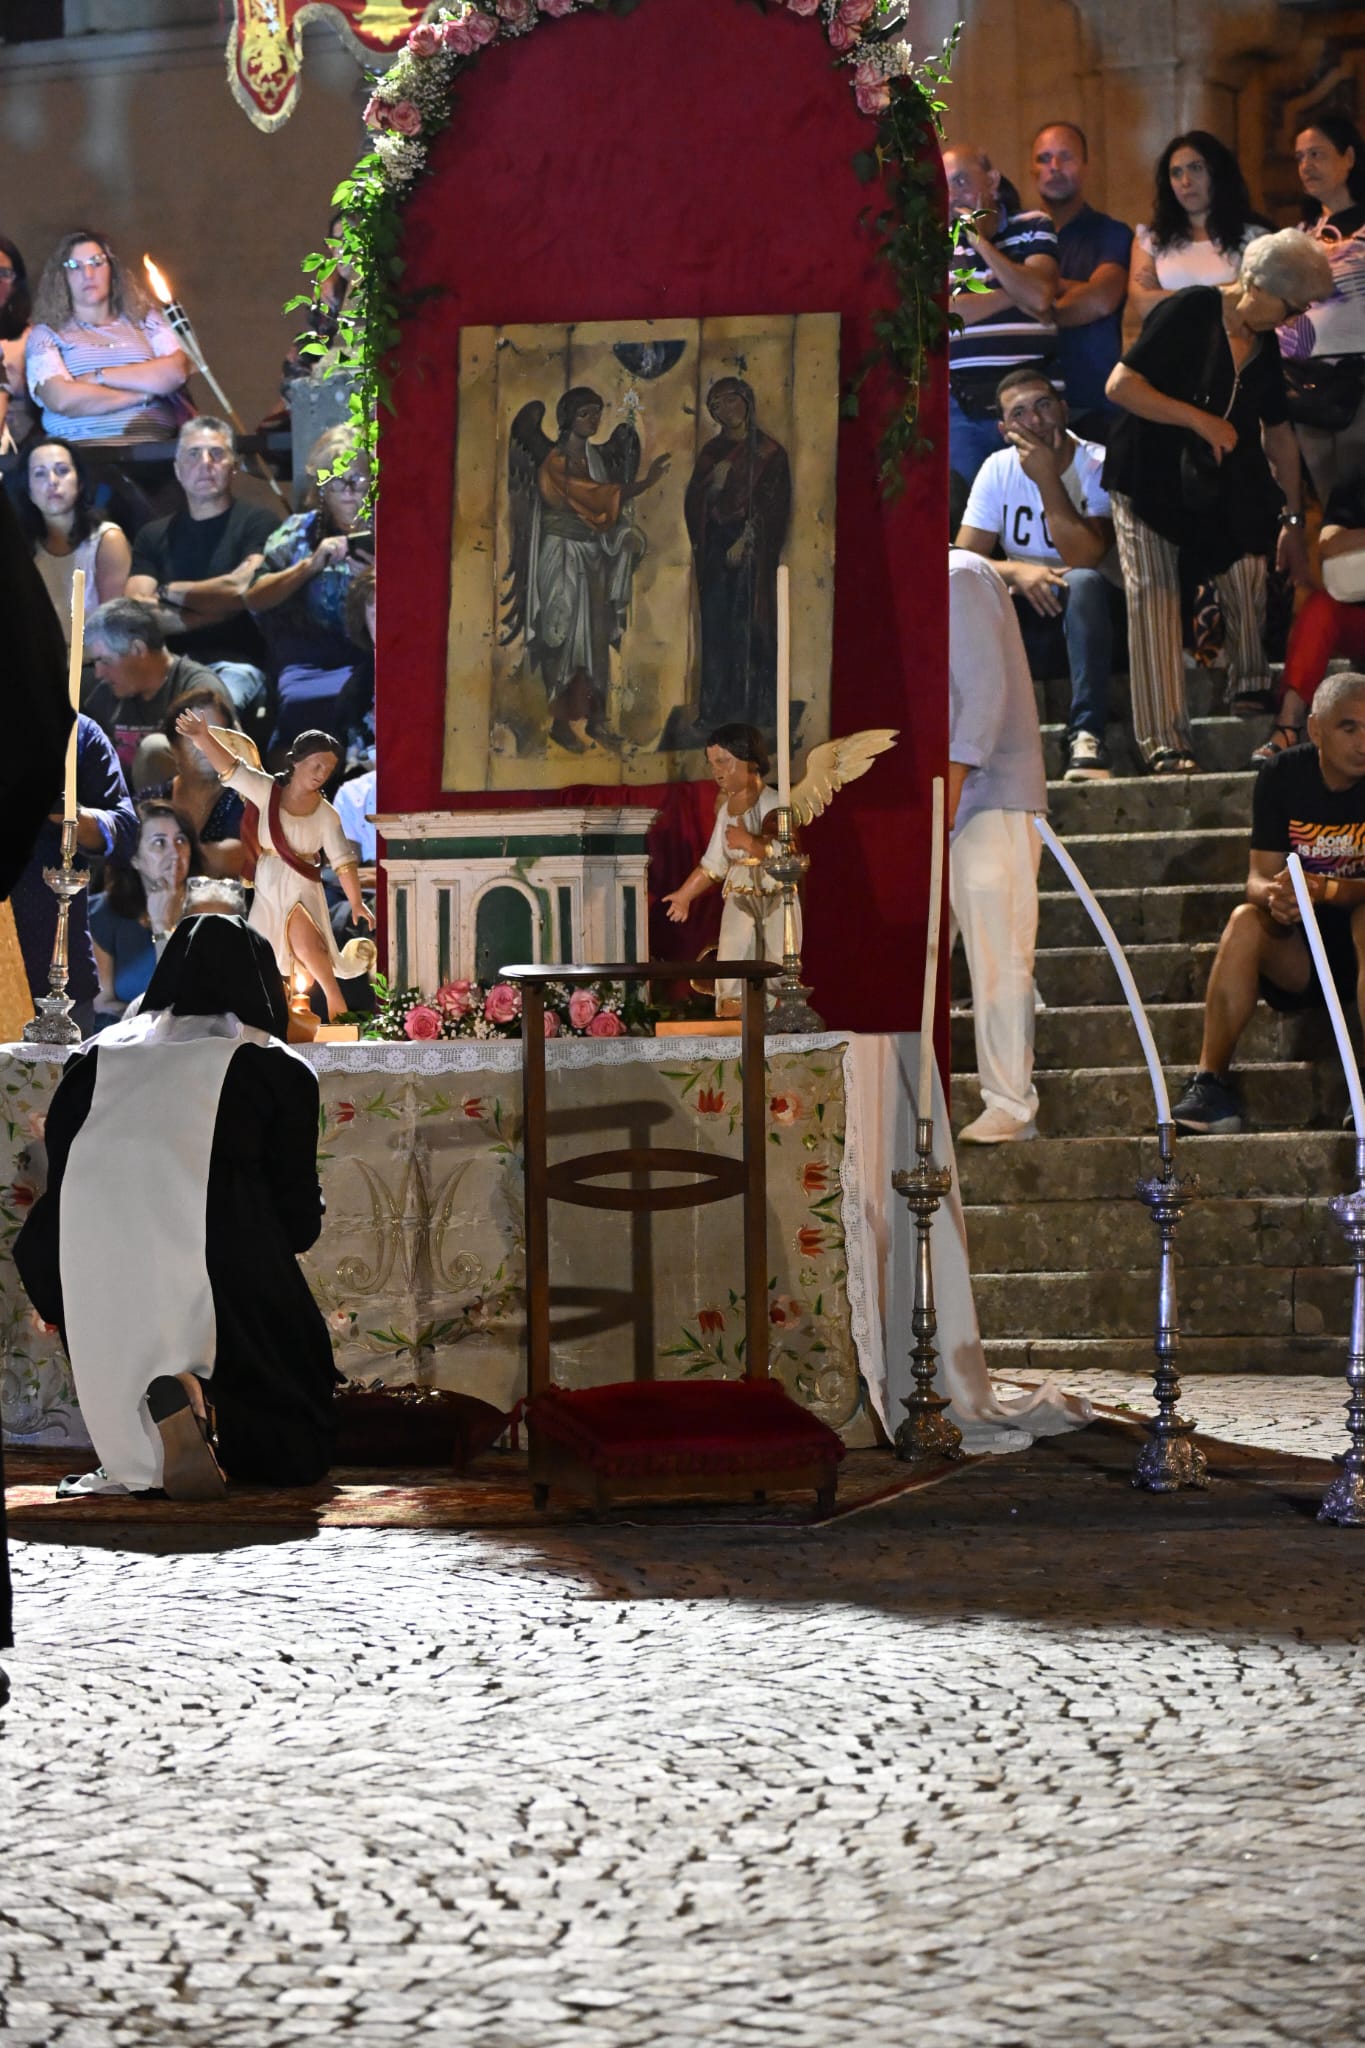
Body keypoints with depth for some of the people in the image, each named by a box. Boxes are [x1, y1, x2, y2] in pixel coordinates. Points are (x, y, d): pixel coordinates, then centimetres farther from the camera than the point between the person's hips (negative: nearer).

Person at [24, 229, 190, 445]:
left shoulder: (146, 319, 21)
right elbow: (62, 400, -5)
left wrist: (100, 377, -1)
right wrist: (145, 392, 0)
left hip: (154, 443, 2)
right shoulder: (45, 334, 12)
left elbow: (176, 372, 3)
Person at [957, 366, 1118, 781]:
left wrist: (1047, 478, -25)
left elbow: (1085, 559, -24)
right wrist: (1016, 571, -26)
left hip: (1093, 618, -3)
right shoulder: (998, 470, 1)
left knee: (1082, 582, -37)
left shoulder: (1098, 466, -11)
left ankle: (1086, 738, -41)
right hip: (1032, 626, 3)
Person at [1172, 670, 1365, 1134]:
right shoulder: (1283, 777, -3)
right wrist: (1274, 895, -31)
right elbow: (1259, 877, -7)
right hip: (1299, 958, 2)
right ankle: (1210, 1082, -30)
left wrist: (1325, 890, -38)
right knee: (1246, 919, -26)